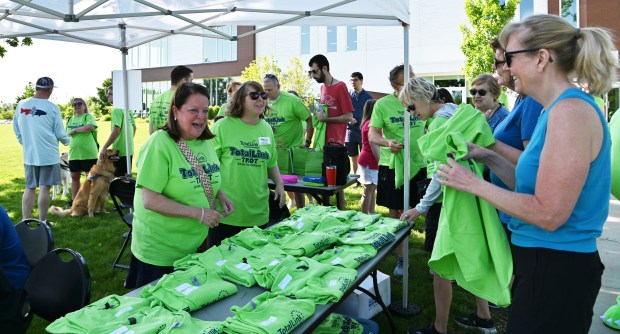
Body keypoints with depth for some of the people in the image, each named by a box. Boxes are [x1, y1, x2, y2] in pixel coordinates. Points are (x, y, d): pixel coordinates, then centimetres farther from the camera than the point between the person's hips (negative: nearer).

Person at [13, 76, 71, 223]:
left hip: (29, 155, 4)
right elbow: (60, 133, -5)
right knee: (44, 188, 1)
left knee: (29, 188, 11)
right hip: (49, 155, -4)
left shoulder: (21, 105, 1)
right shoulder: (53, 108, -11)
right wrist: (67, 141, 16)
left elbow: (16, 129, 11)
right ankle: (42, 222, 6)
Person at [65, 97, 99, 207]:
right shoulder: (70, 119, 15)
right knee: (74, 177, 12)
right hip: (74, 154, 6)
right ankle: (74, 199, 22)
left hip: (89, 153, -6)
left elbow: (90, 126, -24)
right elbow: (67, 133, 24)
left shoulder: (88, 117, -3)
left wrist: (75, 130, -15)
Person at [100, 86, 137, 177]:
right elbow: (134, 128, 19)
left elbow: (116, 131, -22)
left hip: (119, 151, -9)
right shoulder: (128, 109, 11)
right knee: (126, 176, 16)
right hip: (129, 150, 9)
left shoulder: (117, 110, -13)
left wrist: (104, 148, -20)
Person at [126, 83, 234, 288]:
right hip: (159, 251, -6)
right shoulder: (159, 144, -19)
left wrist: (220, 194, -4)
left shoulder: (207, 142, 2)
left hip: (195, 245, 6)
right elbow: (150, 200, -23)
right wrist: (198, 213, -24)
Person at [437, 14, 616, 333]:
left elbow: (548, 214, -24)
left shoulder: (570, 111, -21)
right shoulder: (558, 109, 9)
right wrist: (489, 158, 6)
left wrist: (474, 185, -16)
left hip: (556, 270, -9)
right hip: (541, 260, 9)